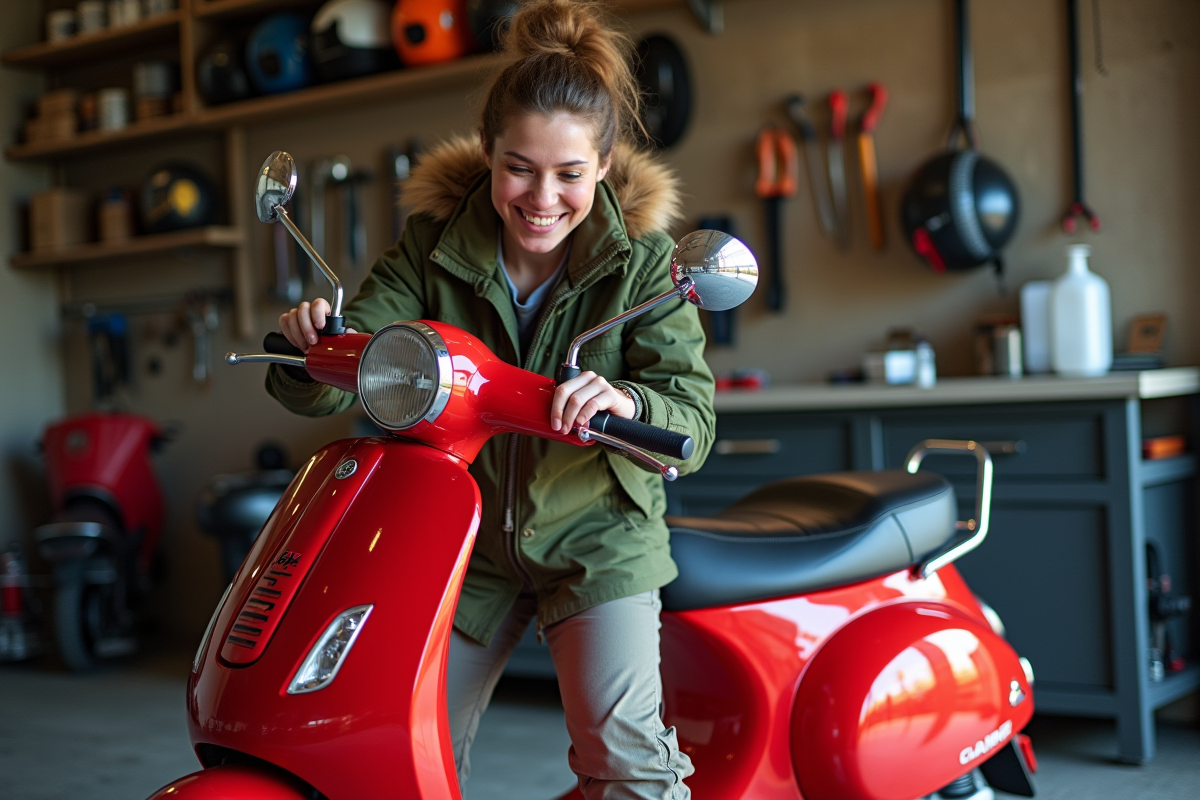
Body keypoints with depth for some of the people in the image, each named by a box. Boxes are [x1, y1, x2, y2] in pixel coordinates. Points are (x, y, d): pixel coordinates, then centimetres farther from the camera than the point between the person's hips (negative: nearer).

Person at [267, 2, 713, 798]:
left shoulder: (642, 257, -15)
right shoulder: (435, 243, -10)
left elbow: (693, 419, -22)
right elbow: (332, 385, -13)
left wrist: (628, 402, -45)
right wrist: (312, 349, -37)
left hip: (597, 535, -3)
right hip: (465, 541, 3)